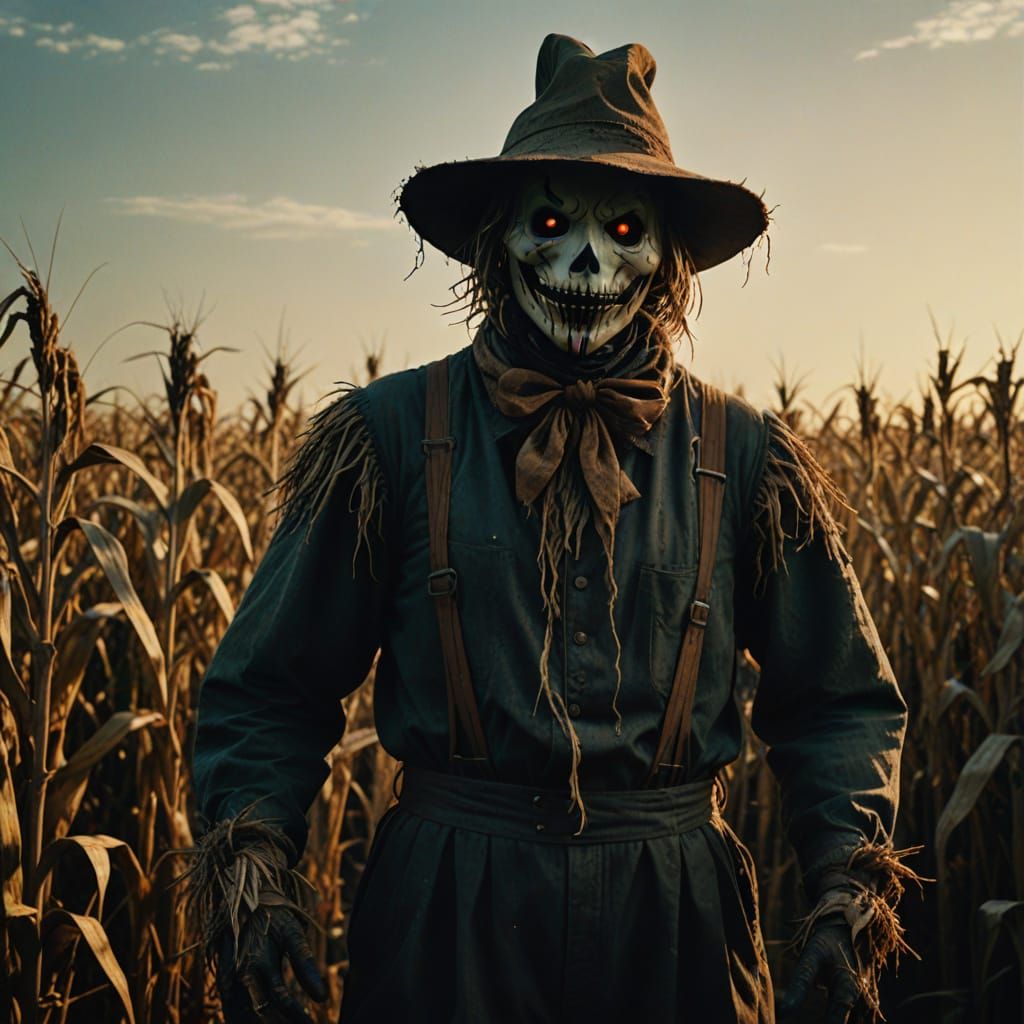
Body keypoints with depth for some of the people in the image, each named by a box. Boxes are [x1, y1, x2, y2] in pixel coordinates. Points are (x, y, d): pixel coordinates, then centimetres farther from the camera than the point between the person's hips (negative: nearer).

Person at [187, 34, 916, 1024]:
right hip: (446, 912, -1)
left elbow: (840, 703, 7)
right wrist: (248, 864, -14)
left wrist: (848, 885, -8)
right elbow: (269, 688, 1)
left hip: (672, 920, 2)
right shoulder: (390, 436, -3)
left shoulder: (745, 460, 0)